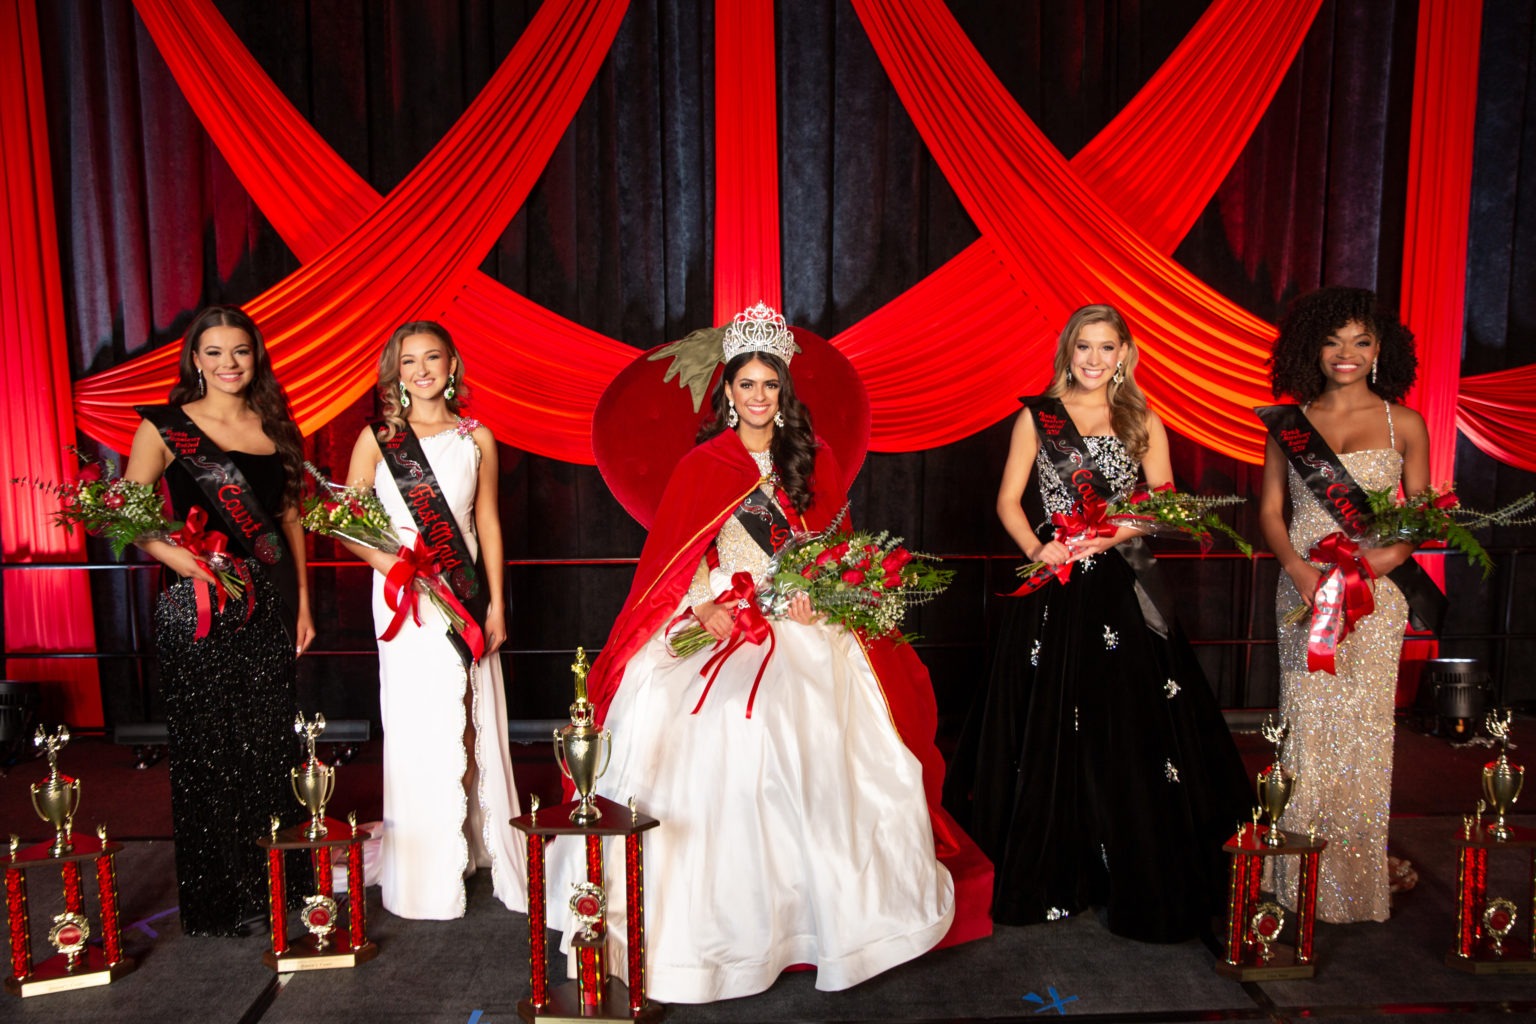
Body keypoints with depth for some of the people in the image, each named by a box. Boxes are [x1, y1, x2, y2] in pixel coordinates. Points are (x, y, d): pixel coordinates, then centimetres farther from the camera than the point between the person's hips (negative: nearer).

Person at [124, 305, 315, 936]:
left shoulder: (273, 426, 11)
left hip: (270, 606, 4)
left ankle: (272, 888, 25)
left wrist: (302, 600, 11)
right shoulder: (166, 428, -2)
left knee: (270, 744, 10)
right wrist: (183, 559, -23)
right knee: (209, 752, 4)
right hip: (202, 613, -4)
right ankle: (217, 902, 19)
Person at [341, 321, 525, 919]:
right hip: (404, 598, -2)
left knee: (473, 722, 6)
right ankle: (428, 874, 16)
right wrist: (386, 560, -14)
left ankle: (480, 846, 23)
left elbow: (487, 523, 8)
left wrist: (496, 602, 5)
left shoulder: (477, 438, 7)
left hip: (465, 595, 2)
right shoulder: (376, 439, 3)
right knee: (420, 726, 1)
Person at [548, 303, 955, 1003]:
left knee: (813, 759, 0)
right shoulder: (701, 465, 4)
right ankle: (722, 918, 6)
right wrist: (706, 608, -15)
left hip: (803, 628, 2)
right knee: (716, 761, -8)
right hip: (723, 623, -2)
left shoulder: (811, 459, 11)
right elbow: (673, 560, 0)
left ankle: (818, 905, 17)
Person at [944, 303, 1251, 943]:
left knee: (1129, 728, 1)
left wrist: (1113, 536, -11)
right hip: (1053, 590, -1)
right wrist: (1036, 549, -13)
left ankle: (1138, 883, 15)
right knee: (1049, 729, 3)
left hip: (1121, 591, 1)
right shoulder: (1037, 417, 6)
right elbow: (1008, 500, 4)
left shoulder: (1144, 423, 10)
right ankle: (1050, 877, 17)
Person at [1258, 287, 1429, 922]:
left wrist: (1382, 559, -14)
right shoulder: (1290, 422, 7)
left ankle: (1361, 864, 16)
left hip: (1375, 591, -1)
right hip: (1303, 587, 1)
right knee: (1306, 721, 3)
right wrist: (1300, 570, -9)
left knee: (1363, 724, 0)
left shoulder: (1403, 424, 4)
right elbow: (1270, 511, 7)